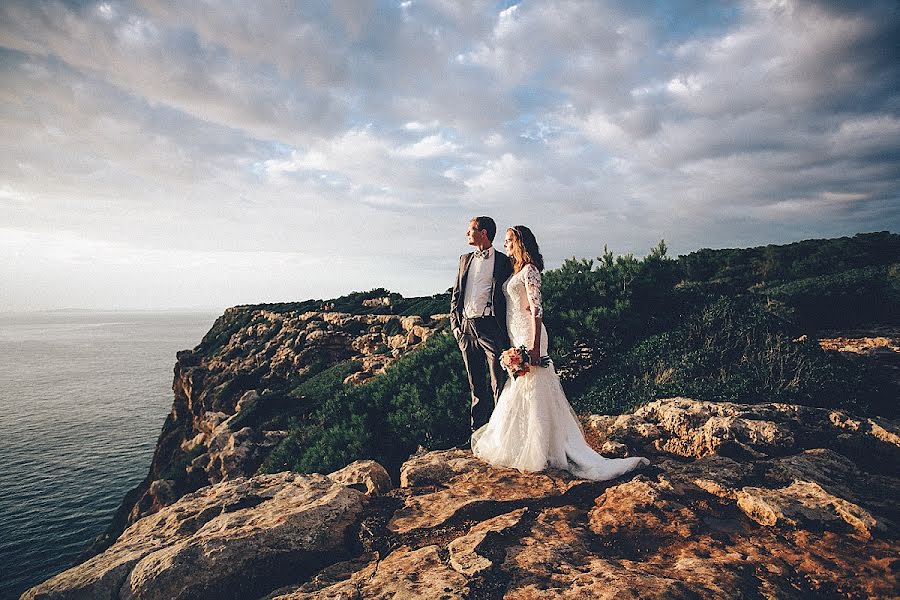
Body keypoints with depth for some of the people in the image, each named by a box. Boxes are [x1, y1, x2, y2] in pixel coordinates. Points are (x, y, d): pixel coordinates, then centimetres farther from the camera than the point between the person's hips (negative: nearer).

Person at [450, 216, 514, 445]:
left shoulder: (503, 261, 1)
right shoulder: (465, 260, 16)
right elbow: (456, 293, 17)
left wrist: (505, 331, -10)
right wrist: (455, 323, 5)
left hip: (490, 326, -5)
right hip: (466, 327, 5)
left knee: (499, 383, -2)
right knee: (476, 385, 13)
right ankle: (477, 432, 22)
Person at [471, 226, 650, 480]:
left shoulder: (529, 270, -11)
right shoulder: (515, 271, 16)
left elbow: (536, 310, -18)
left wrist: (534, 347, -23)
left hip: (528, 337, -10)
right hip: (515, 336, 10)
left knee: (531, 391, -4)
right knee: (519, 390, 14)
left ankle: (537, 451, 5)